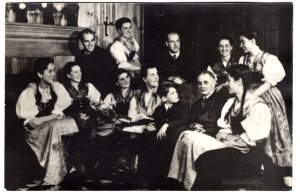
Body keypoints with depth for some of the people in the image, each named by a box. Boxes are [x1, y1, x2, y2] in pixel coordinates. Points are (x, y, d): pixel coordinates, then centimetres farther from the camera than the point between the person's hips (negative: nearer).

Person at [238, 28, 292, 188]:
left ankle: (286, 172, 9)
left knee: (274, 133, 1)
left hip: (267, 98, -4)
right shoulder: (243, 59, 4)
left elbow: (268, 83, -16)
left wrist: (251, 96, -23)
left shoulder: (269, 59, -10)